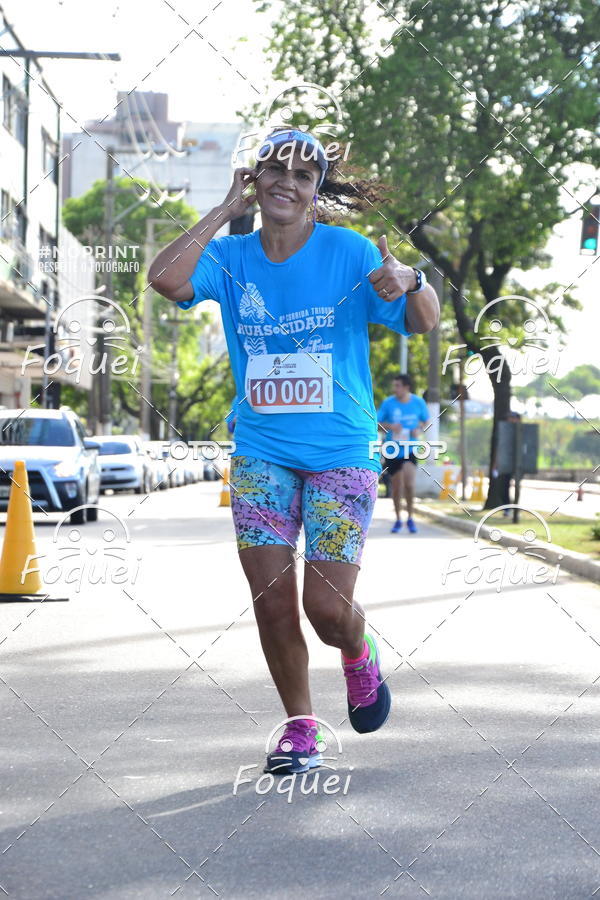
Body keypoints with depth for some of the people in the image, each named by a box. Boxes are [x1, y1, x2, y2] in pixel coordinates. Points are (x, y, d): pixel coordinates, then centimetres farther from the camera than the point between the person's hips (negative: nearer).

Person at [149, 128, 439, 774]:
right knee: (272, 603, 0)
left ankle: (359, 656, 30)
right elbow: (165, 280, -19)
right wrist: (225, 211, -13)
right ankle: (300, 728, 20)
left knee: (327, 607, -6)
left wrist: (409, 284, -34)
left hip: (341, 454, -2)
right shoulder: (231, 257, 1)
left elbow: (425, 323, -11)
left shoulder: (349, 253, -6)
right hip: (260, 453, 2)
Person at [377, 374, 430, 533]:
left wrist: (419, 429, -9)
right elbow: (376, 422, -2)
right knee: (396, 487, 8)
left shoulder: (418, 402, -2)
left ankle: (410, 518, 0)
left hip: (410, 449, -1)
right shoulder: (388, 403, -6)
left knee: (409, 484, -19)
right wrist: (390, 426, -21)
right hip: (392, 450, 1)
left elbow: (426, 421, 13)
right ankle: (398, 519, 27)